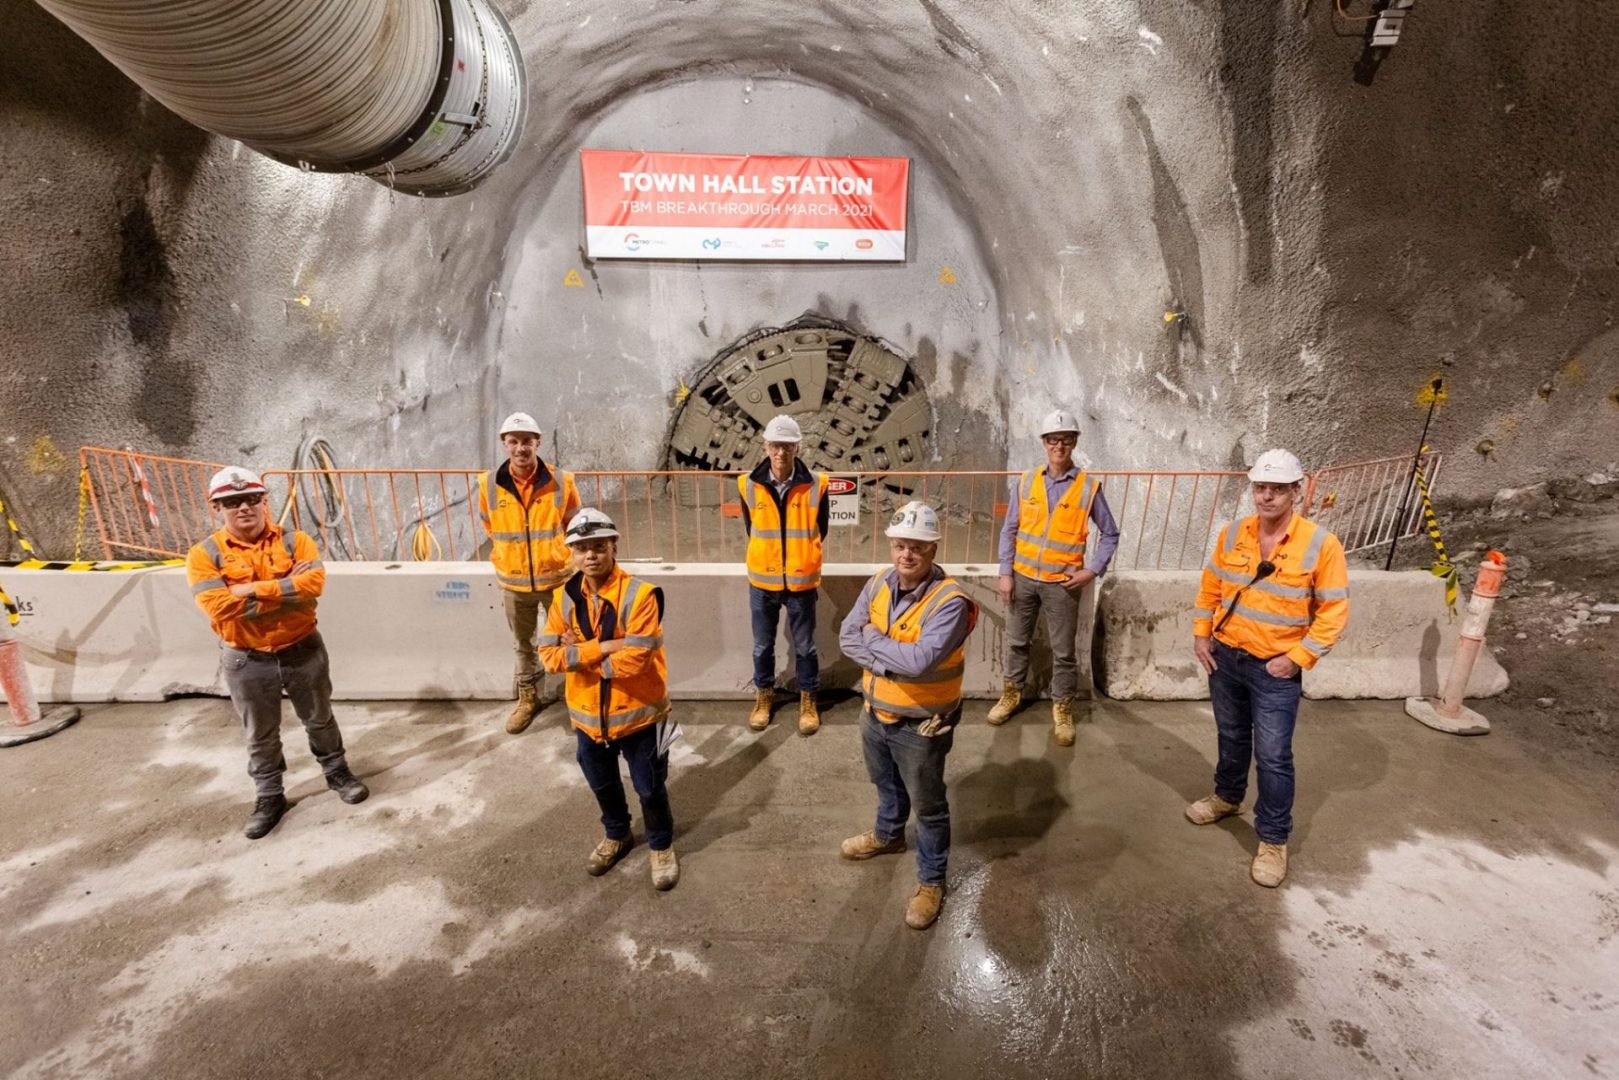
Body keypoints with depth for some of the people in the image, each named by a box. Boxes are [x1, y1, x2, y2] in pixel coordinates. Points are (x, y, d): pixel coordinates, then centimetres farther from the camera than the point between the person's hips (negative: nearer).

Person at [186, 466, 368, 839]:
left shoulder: (295, 541, -6)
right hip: (246, 661, 0)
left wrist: (252, 589, -24)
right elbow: (219, 607, -22)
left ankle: (337, 772, 38)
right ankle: (269, 797, 33)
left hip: (302, 650, 0)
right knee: (260, 736, 16)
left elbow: (313, 583, -23)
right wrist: (286, 588, -20)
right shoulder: (205, 555, -8)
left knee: (320, 719, 18)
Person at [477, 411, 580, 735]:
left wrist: (569, 560, 4)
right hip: (514, 581, 2)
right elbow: (490, 526, 9)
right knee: (523, 644, 19)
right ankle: (528, 698, 38)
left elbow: (574, 525, 3)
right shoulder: (489, 484, -8)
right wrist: (508, 558, 12)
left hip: (557, 577, -2)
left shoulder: (561, 481, -12)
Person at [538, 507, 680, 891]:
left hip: (638, 714, -5)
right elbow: (548, 654, -13)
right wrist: (601, 648, -25)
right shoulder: (565, 597, -4)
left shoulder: (639, 595, -22)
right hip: (588, 715, 5)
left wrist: (579, 654, -19)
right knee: (602, 785, 26)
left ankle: (662, 846, 38)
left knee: (650, 789, 12)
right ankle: (616, 835, 53)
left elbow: (633, 660, -27)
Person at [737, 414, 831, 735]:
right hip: (762, 581, 1)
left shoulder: (816, 485, -11)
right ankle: (764, 695, 38)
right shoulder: (749, 485, -8)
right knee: (762, 645, 16)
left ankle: (809, 700, 32)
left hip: (802, 581, -1)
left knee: (805, 646, 12)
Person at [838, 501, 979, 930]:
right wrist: (891, 658, -22)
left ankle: (931, 880, 36)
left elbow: (920, 660, -37)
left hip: (920, 726, -6)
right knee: (887, 786, 31)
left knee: (928, 807, 15)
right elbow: (847, 637, -8)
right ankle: (888, 835, 58)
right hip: (875, 712, 6)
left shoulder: (950, 601, -27)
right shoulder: (878, 584, -6)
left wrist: (872, 639, -22)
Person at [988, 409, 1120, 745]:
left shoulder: (1089, 488, -6)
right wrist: (1006, 573, -3)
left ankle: (1062, 709, 25)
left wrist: (1093, 570, -8)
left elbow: (1110, 534, 2)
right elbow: (1010, 530, 2)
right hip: (1023, 577, 2)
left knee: (1063, 651, 8)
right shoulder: (1025, 482, -2)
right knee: (1017, 641, 15)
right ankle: (1012, 693, 35)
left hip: (1062, 583, -2)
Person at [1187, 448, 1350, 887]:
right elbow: (1210, 588, 9)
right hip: (1225, 657, 4)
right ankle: (1227, 796, 43)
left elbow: (1334, 611, -9)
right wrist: (1201, 634, 3)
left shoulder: (1321, 544, -14)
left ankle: (1273, 839, 18)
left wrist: (1298, 658, -13)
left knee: (1273, 757, 3)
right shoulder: (1231, 534, -3)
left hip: (1275, 669, -4)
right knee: (1231, 736, 22)